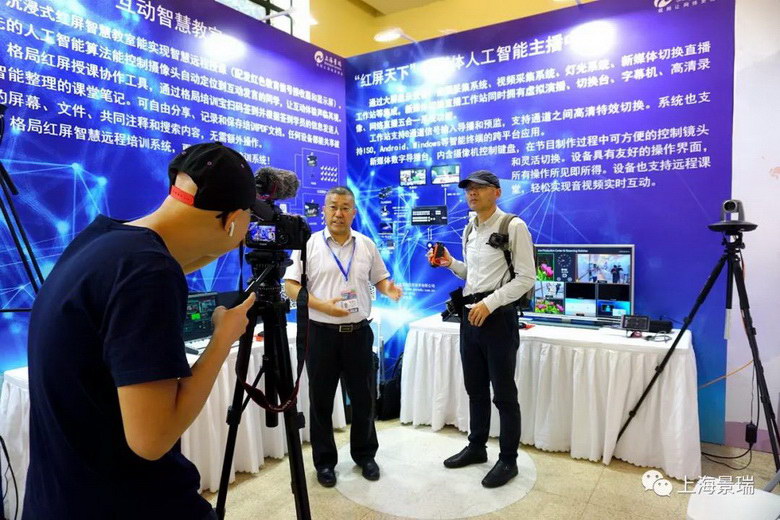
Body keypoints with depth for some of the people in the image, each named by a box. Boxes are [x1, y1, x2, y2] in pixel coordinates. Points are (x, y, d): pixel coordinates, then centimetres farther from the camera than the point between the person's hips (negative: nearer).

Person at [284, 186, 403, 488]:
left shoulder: (366, 245, 6)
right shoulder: (309, 245, -4)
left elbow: (380, 279, 13)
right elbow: (291, 287, -8)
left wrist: (389, 290, -11)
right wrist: (323, 305, -21)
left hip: (358, 332, 3)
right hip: (321, 333, -2)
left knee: (364, 398, 12)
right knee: (321, 400, 10)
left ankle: (365, 455, 33)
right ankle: (325, 462, 28)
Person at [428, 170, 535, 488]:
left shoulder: (514, 227, -11)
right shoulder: (469, 231, 12)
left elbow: (526, 278, -15)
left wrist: (489, 304, -21)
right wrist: (450, 264, 2)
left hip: (498, 315, -7)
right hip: (469, 313, 8)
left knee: (503, 393, 5)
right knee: (475, 388, 18)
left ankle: (508, 460, 22)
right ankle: (476, 447, 35)